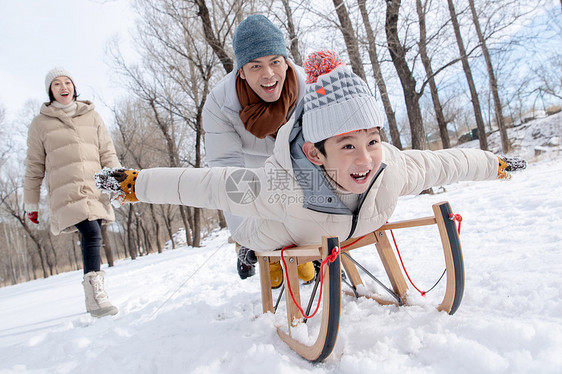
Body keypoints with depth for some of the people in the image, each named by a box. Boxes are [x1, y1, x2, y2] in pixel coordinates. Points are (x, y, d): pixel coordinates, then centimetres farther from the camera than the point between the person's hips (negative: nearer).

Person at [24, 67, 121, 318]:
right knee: (92, 234, -23)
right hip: (66, 191, -3)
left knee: (92, 240, 7)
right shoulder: (41, 123, 9)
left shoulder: (91, 116, 15)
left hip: (96, 189, 3)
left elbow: (107, 153, 12)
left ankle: (93, 297, 20)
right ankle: (95, 296, -21)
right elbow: (34, 167, 11)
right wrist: (31, 203, 12)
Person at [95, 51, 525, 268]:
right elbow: (203, 184, -41)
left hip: (347, 237, 4)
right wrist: (134, 183, -35)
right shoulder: (282, 188, -50)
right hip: (282, 242, -3)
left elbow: (441, 162, -17)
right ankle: (251, 250, 55)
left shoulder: (393, 170, -36)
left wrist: (496, 164, 0)